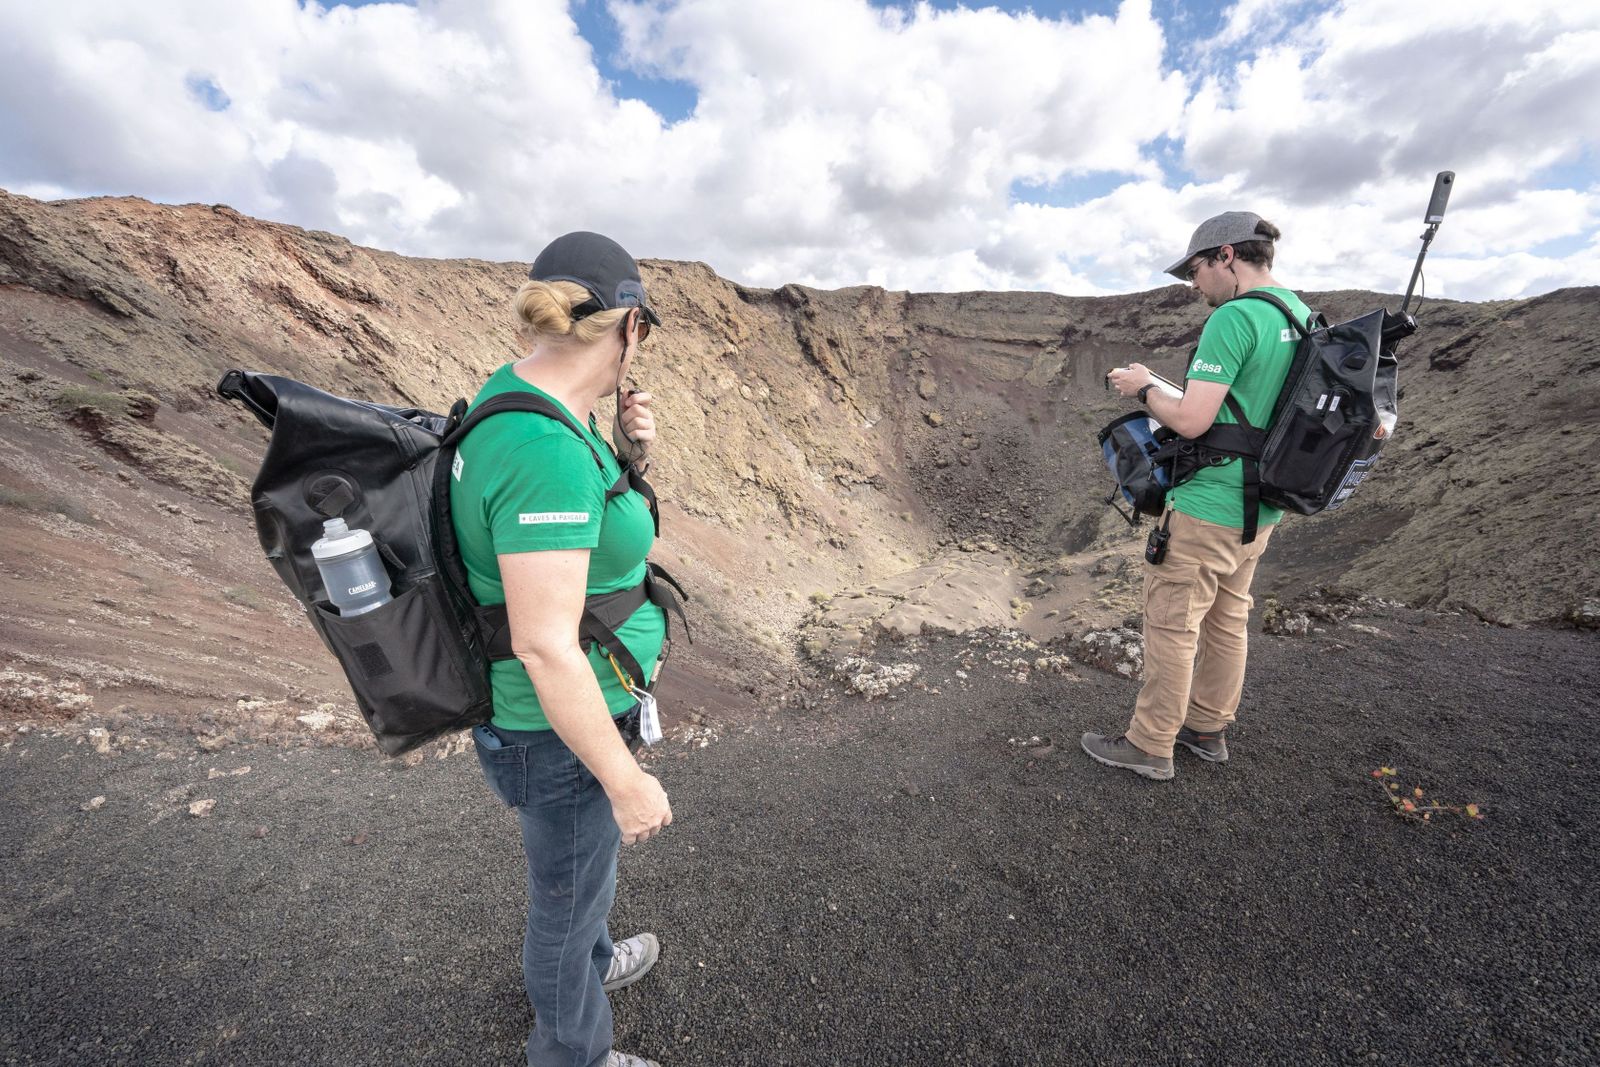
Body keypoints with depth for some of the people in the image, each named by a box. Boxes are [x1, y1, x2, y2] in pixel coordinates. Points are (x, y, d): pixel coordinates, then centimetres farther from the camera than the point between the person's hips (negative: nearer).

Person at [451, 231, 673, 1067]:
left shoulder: (511, 393, -1)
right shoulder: (548, 449, -31)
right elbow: (545, 647, -30)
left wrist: (629, 456, -4)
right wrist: (627, 780, -20)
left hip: (572, 698, 9)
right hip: (562, 727, -9)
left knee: (579, 862, 33)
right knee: (572, 889, 19)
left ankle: (588, 962, 63)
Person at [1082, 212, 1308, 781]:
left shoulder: (1234, 317, -19)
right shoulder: (1304, 316, 11)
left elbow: (1191, 421, -23)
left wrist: (1145, 388, -6)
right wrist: (1168, 390, 14)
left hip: (1206, 510, -9)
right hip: (1260, 508, 9)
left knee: (1171, 627, 2)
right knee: (1226, 622, 19)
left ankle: (1149, 745, 16)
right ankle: (1208, 729, 35)